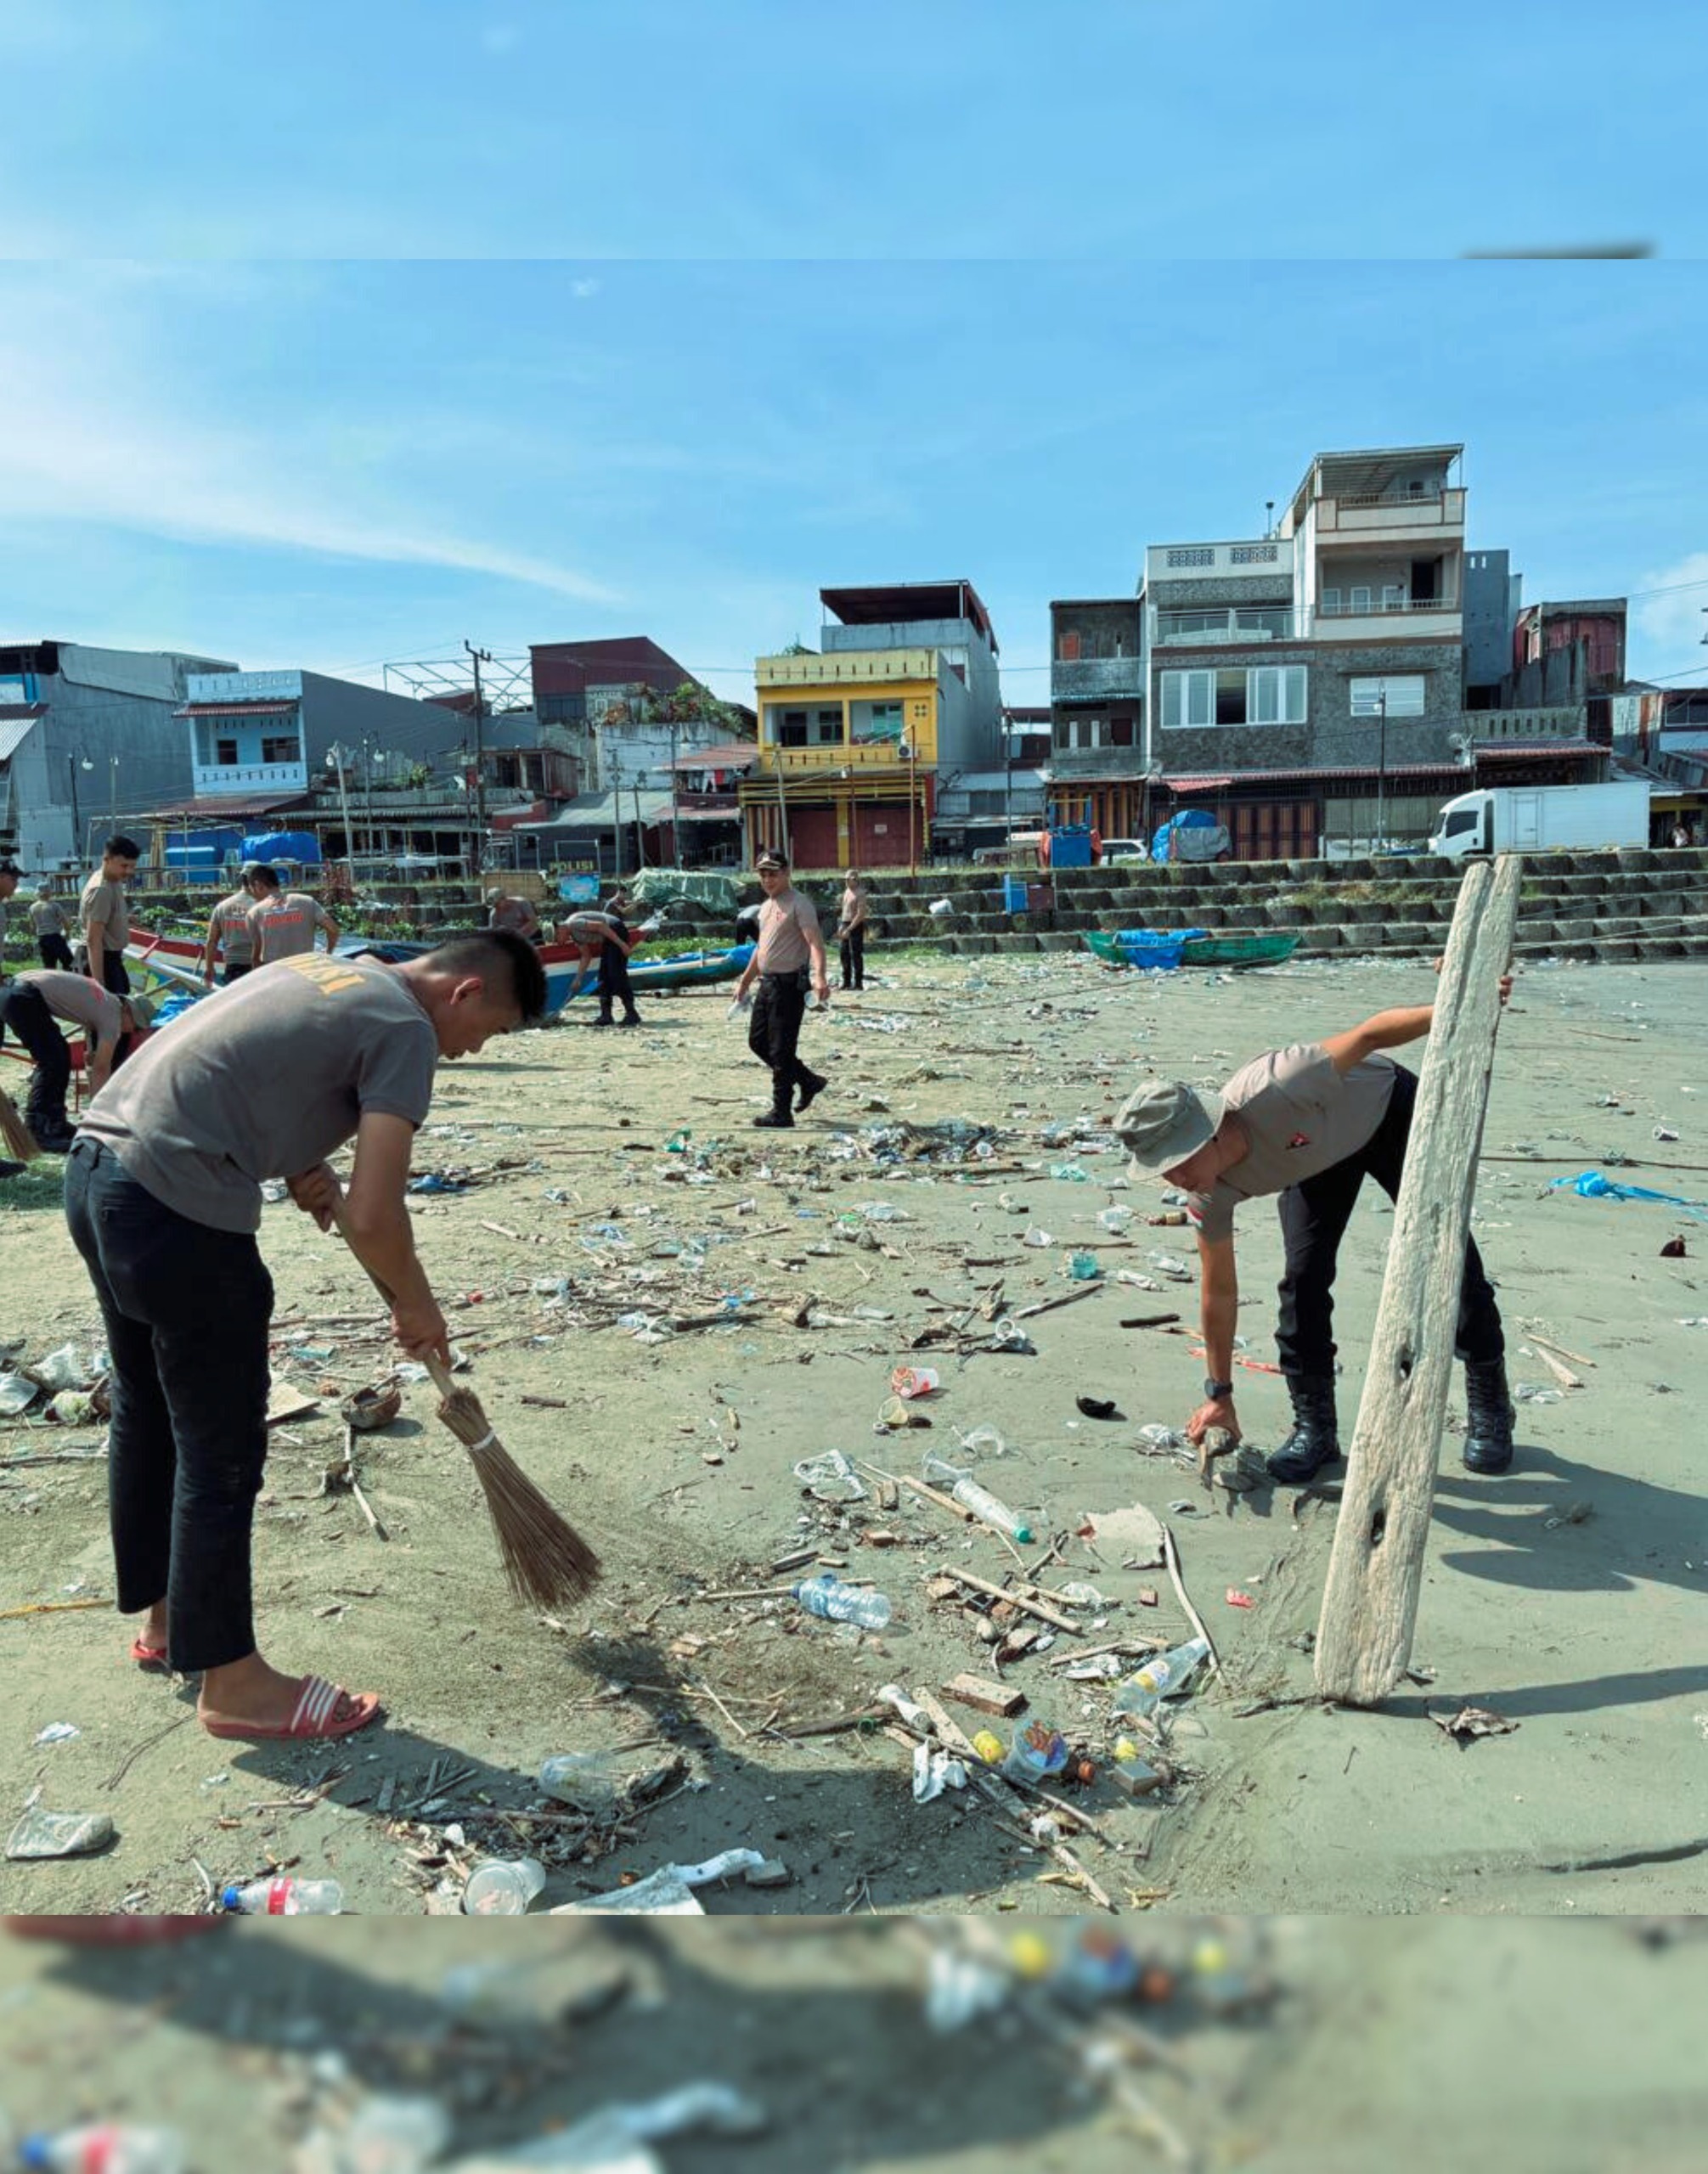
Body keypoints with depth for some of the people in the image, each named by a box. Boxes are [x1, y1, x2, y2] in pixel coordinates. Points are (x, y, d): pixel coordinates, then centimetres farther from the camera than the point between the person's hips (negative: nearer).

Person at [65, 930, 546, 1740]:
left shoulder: (333, 969, 16)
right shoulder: (405, 1030, -11)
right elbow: (374, 1216, -17)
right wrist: (417, 1310, 0)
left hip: (95, 1164, 10)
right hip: (177, 1210, -10)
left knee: (145, 1411, 23)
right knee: (222, 1452, 2)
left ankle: (163, 1616, 41)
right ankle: (231, 1682, 17)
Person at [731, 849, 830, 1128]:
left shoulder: (799, 904, -13)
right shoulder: (767, 906, 16)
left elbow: (814, 942, -25)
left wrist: (820, 976, -40)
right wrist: (744, 982, 28)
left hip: (789, 984, -9)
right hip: (767, 984, 10)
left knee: (781, 1051, -5)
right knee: (758, 1041, 15)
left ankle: (781, 1113, 4)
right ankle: (809, 1081, 26)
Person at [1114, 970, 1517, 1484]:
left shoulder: (1274, 1092, -47)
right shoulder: (1208, 1192, -27)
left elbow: (1368, 1036, -34)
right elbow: (1219, 1292, -14)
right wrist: (1218, 1394, -9)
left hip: (1388, 1110, -3)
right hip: (1318, 1150, 3)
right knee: (1303, 1279, -12)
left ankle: (1490, 1411, 18)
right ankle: (1313, 1429, 2)